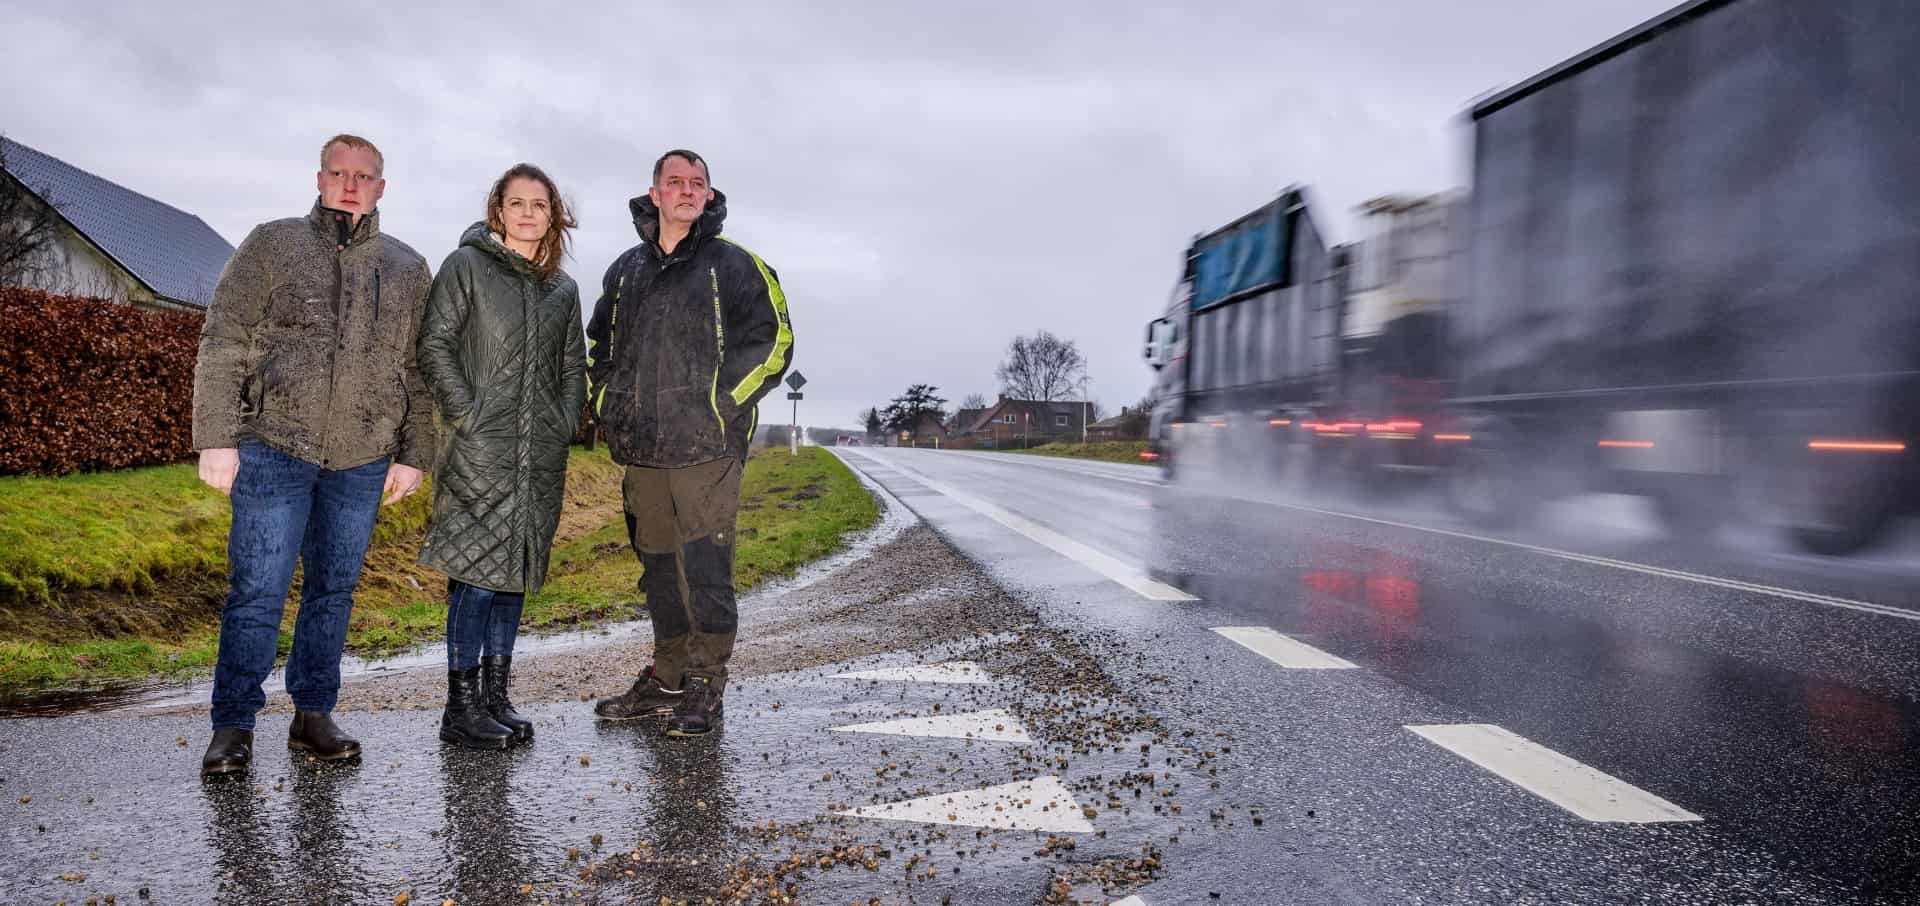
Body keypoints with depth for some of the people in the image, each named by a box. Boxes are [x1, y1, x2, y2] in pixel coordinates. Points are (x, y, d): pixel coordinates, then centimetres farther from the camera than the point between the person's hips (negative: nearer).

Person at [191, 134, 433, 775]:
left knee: (334, 590, 10)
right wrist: (216, 438, -7)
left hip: (363, 460, 3)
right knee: (257, 590, -2)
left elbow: (420, 371, 12)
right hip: (274, 449, -2)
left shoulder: (407, 269, 11)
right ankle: (233, 726, 11)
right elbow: (221, 344, 0)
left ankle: (313, 715, 22)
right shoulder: (272, 245, 4)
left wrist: (413, 455, 6)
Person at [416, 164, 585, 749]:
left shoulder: (563, 289, 16)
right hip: (481, 453, -5)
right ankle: (462, 708, 2)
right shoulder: (466, 267, 1)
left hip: (542, 457, 5)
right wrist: (467, 415, -11)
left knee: (515, 575, 9)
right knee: (478, 574, -8)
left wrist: (565, 426, 8)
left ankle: (496, 699, 18)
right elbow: (435, 345, -4)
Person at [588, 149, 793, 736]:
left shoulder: (734, 264, 2)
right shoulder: (626, 270, 17)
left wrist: (722, 404, -9)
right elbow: (597, 343, 28)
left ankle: (705, 688, 2)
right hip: (640, 451, 5)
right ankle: (666, 679, 23)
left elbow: (773, 340, -3)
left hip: (705, 447, -5)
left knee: (705, 567, -7)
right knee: (658, 567, 11)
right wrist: (606, 407, 14)